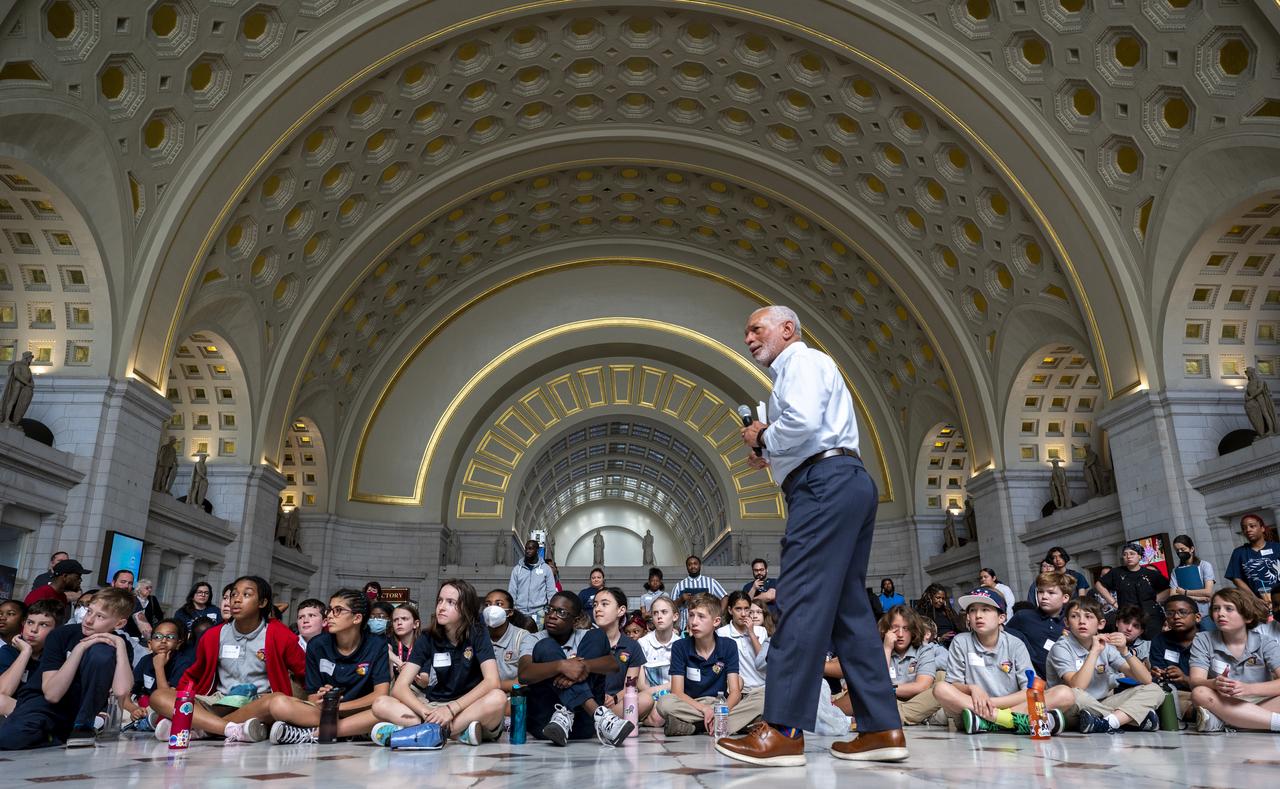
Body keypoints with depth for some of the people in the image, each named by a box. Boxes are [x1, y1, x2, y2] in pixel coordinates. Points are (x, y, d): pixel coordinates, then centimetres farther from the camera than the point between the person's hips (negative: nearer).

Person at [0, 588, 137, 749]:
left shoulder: (120, 645, -7)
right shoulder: (61, 635, -10)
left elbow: (121, 692, -26)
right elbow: (52, 694, -19)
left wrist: (120, 644, -24)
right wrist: (80, 648, -26)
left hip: (83, 709, 0)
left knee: (101, 652, -26)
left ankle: (83, 728, -15)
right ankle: (56, 739, -3)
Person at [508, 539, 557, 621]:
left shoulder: (546, 569, 3)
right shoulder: (517, 569, 7)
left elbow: (551, 592, 2)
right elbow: (512, 592, 7)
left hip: (538, 613, -1)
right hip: (520, 612, 1)